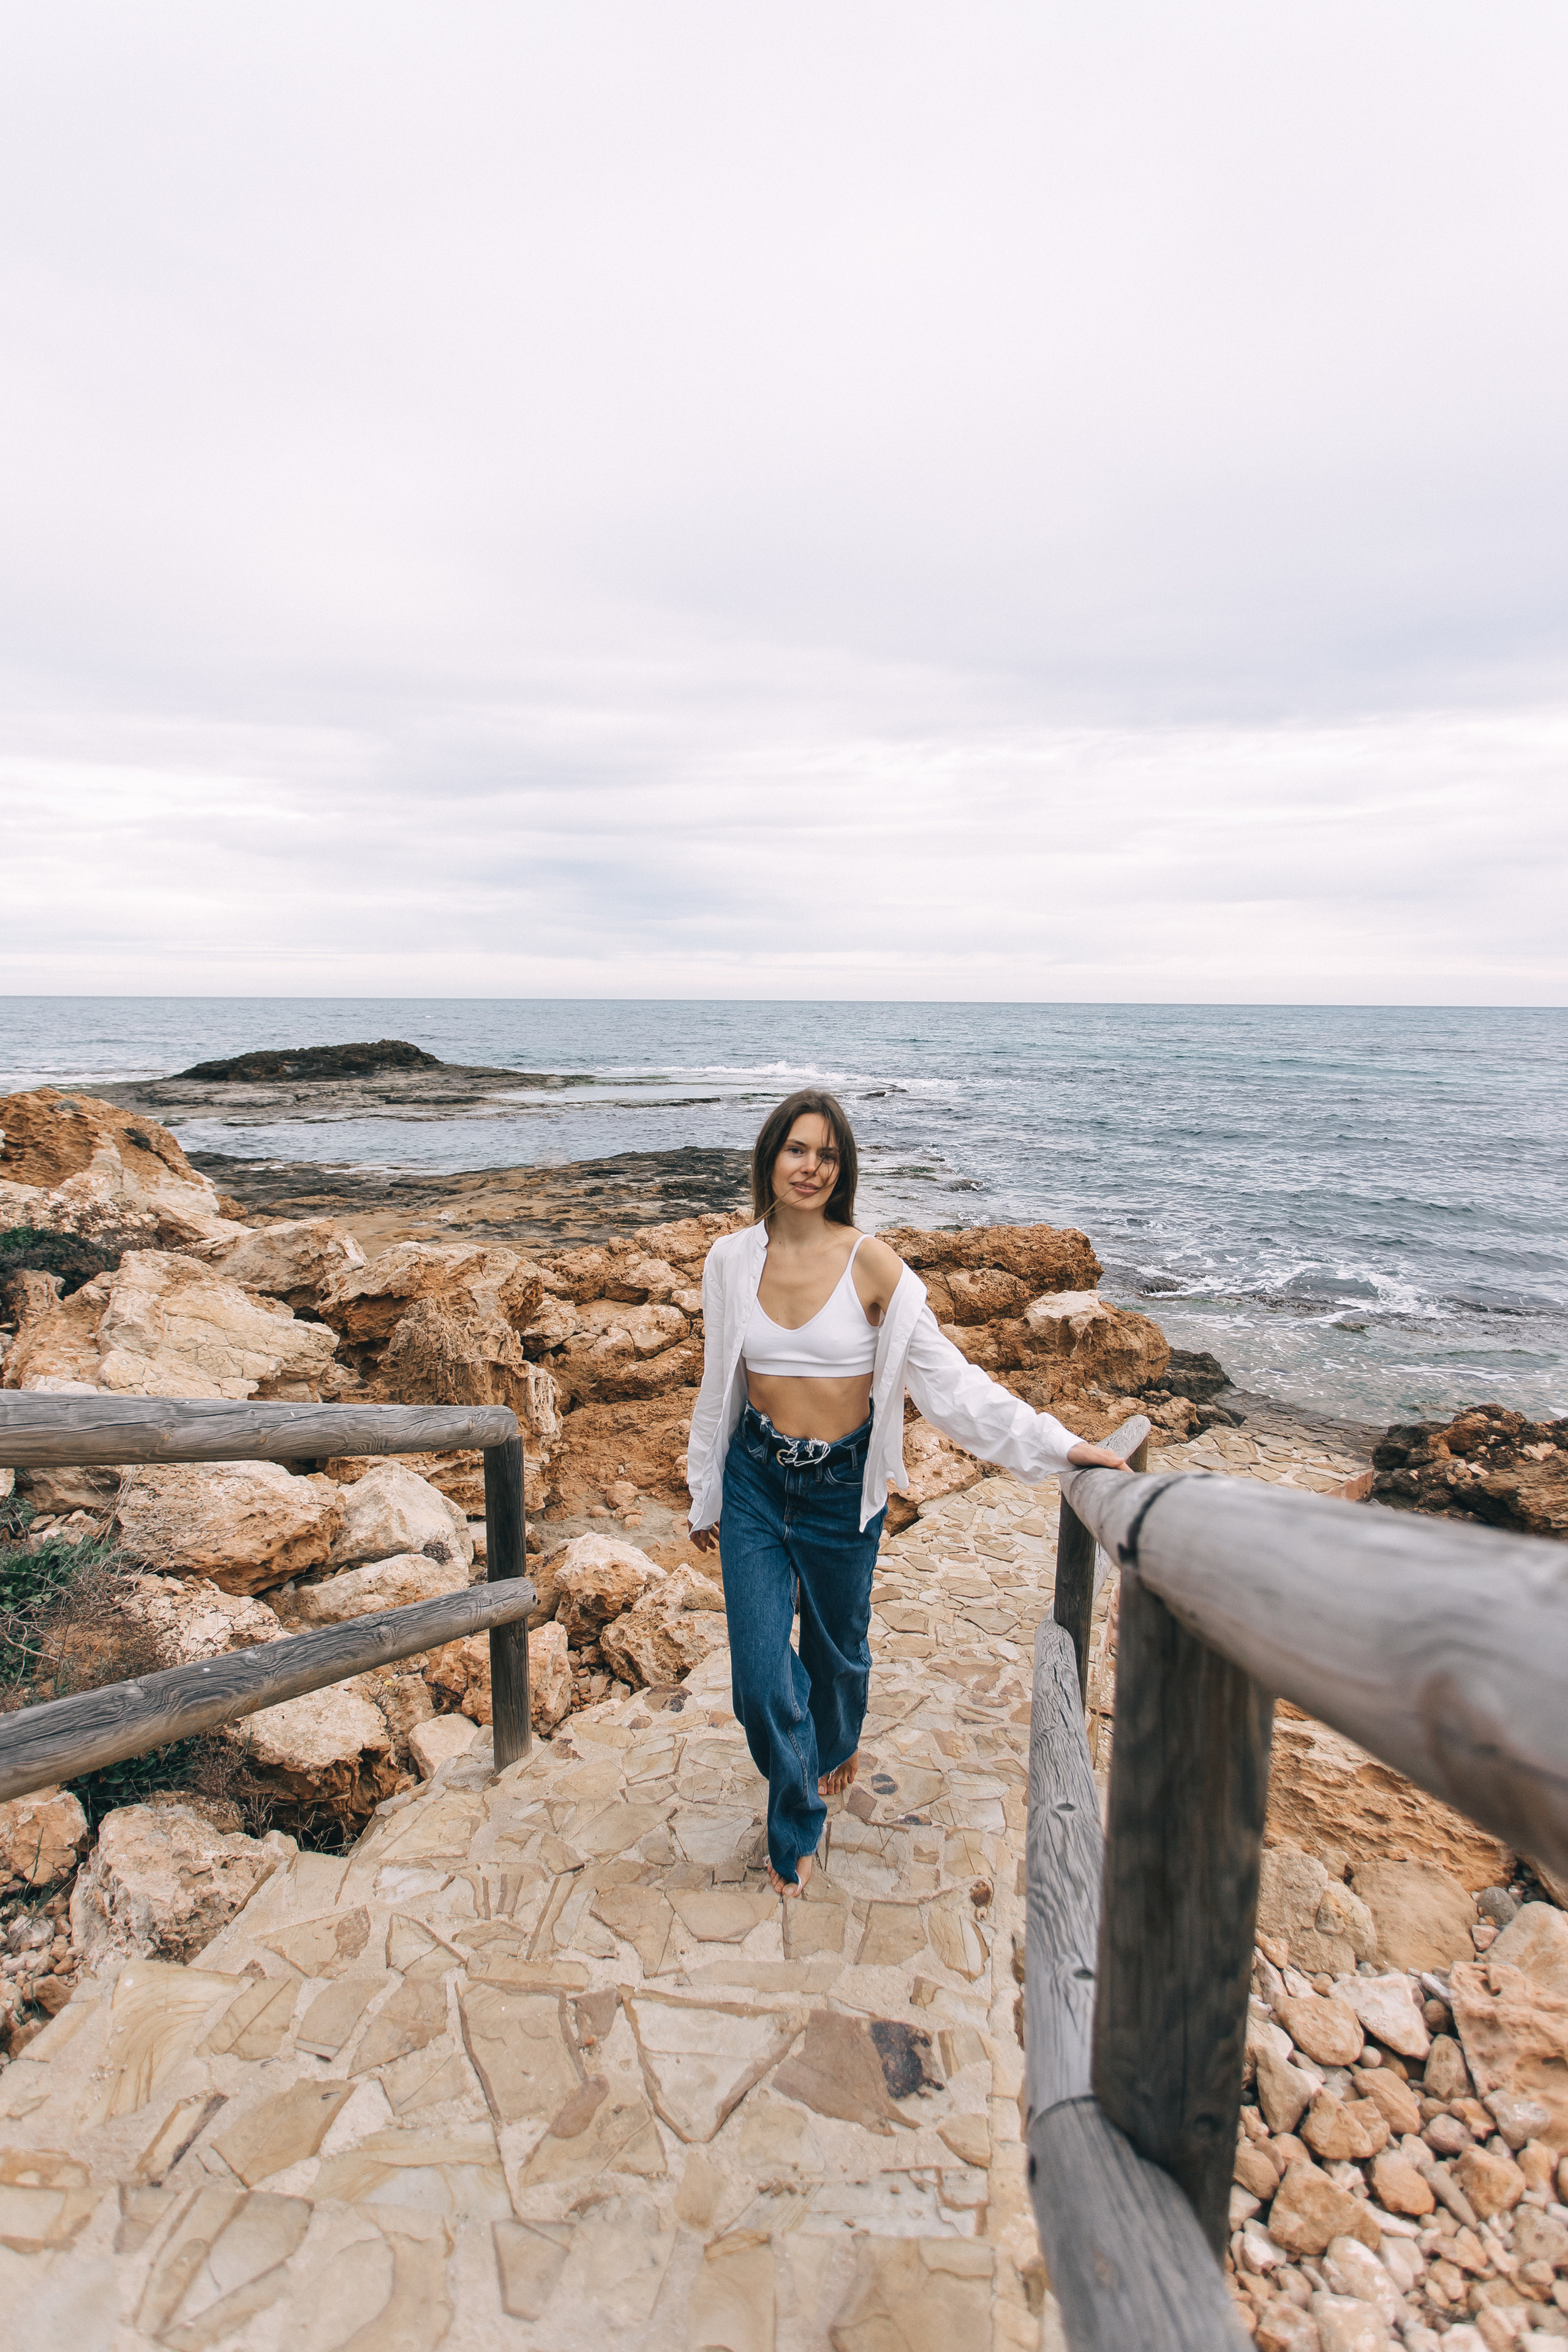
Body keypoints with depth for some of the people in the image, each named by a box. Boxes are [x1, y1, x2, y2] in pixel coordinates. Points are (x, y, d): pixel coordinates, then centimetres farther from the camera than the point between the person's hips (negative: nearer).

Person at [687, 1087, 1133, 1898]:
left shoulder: (869, 1261, -13)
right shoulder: (731, 1260, -4)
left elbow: (944, 1375, -11)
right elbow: (718, 1385, 7)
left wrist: (1056, 1442, -16)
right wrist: (705, 1496, 15)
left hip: (843, 1487, -1)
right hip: (755, 1480, 2)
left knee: (837, 1648, 19)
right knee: (760, 1677, 1)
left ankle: (835, 1748, 56)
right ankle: (795, 1830, 31)